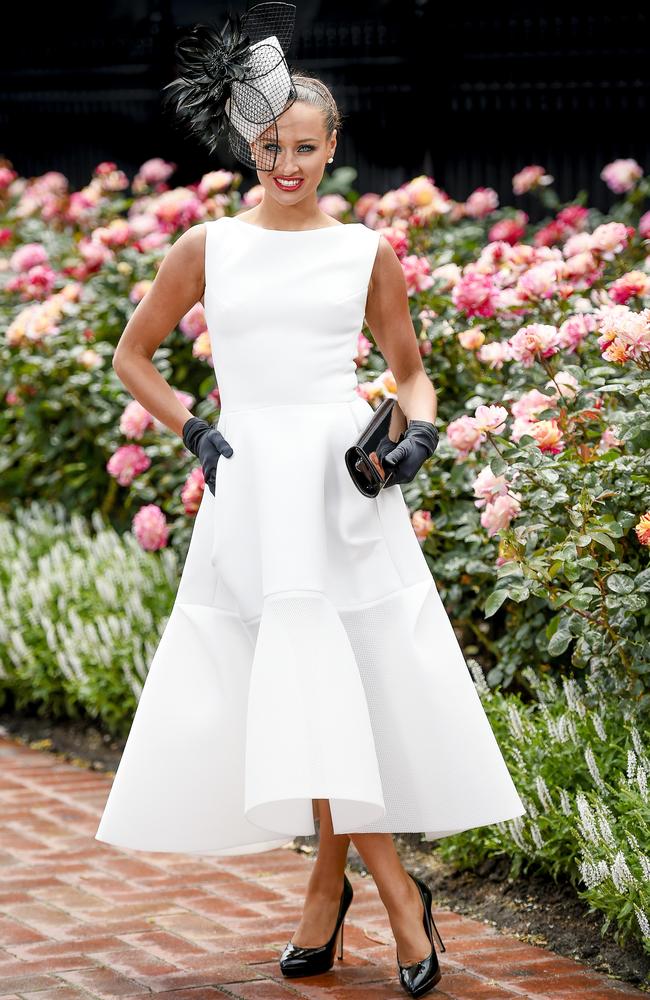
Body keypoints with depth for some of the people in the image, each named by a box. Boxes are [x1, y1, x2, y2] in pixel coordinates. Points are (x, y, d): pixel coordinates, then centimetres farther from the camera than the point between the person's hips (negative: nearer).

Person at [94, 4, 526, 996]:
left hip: (347, 482, 0)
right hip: (252, 485, 0)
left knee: (352, 682, -4)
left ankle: (328, 882, 11)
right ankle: (396, 888, 2)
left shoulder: (368, 252, 7)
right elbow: (133, 354, 15)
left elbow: (410, 370, 15)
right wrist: (194, 430, 2)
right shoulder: (208, 247, 6)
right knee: (299, 684, -7)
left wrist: (420, 432, -5)